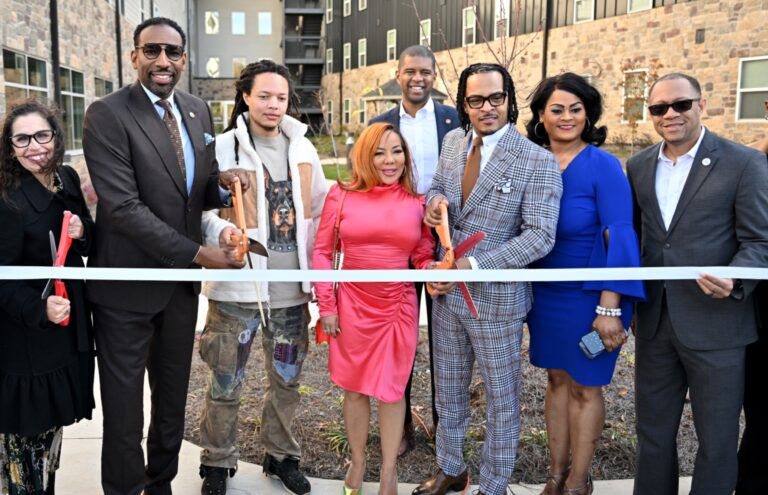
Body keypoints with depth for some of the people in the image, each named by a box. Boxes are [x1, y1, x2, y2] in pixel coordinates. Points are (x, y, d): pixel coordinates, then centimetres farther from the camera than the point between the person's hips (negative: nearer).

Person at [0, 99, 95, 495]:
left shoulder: (68, 179, 1)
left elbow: (90, 246, 11)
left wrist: (82, 231, -10)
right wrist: (40, 309, -31)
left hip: (70, 327, 6)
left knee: (53, 423, 20)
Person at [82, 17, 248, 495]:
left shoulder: (198, 111, 6)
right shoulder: (107, 114, -14)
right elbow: (123, 206, -21)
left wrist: (222, 182, -11)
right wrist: (198, 253, -21)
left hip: (182, 280, 6)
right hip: (129, 282, -5)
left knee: (174, 398, 19)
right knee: (124, 405, 9)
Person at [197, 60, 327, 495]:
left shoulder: (303, 148, 9)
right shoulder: (223, 147, -6)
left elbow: (320, 210, 13)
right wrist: (223, 232, -29)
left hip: (292, 286, 4)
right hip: (238, 285, -4)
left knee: (287, 379, 16)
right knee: (226, 382, 6)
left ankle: (281, 454, 35)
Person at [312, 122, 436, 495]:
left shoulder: (417, 203, -1)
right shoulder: (341, 196, -4)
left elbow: (424, 258, 5)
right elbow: (322, 252, -1)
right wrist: (326, 306, -4)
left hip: (398, 307, 1)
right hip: (353, 305, 0)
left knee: (392, 390, 10)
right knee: (355, 388, 13)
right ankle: (357, 462, 33)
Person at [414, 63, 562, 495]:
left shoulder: (538, 162, -15)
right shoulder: (453, 141, 4)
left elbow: (540, 236, -20)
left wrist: (473, 265, -25)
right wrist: (435, 199, -4)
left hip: (496, 298, -5)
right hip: (447, 292, 6)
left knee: (502, 399, 12)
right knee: (449, 390, 21)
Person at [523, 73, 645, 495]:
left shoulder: (603, 165, -15)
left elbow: (620, 236, -18)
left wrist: (610, 307, -23)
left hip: (589, 294, -4)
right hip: (545, 291, 5)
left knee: (585, 386, 9)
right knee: (556, 379, 16)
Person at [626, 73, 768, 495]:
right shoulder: (638, 166, 7)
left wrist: (733, 281, -28)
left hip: (716, 325, -4)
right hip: (654, 323, 4)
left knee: (717, 440, 11)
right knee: (653, 432, 17)